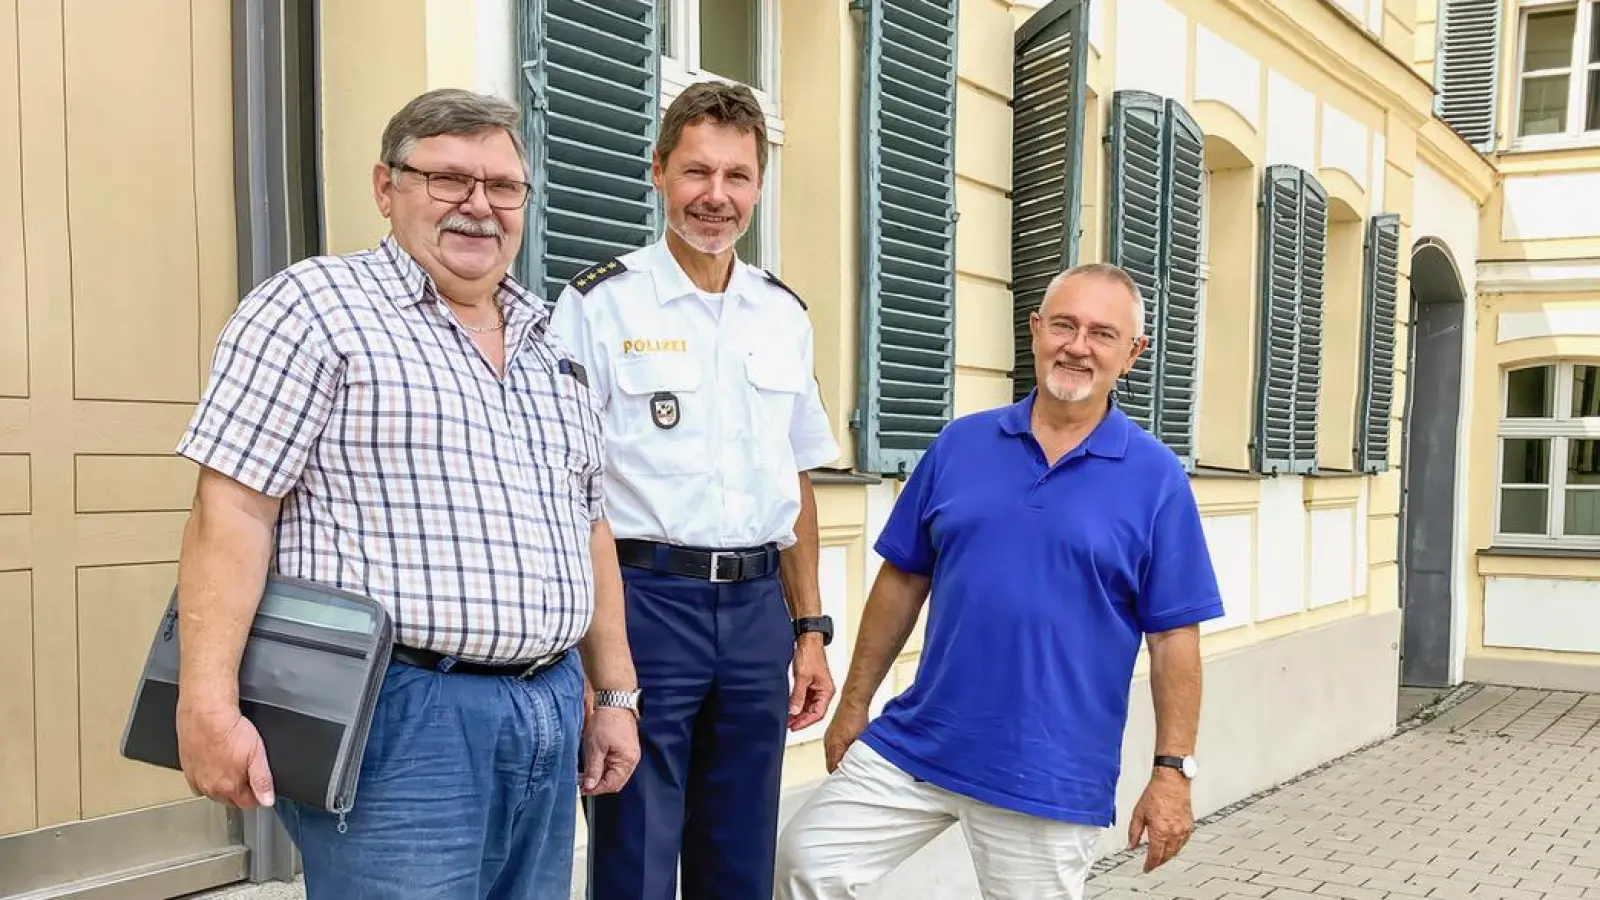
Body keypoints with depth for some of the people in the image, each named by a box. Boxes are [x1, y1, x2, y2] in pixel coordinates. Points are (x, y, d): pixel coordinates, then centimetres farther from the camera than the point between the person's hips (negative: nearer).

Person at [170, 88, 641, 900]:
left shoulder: (553, 343, 15)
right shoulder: (313, 307, -5)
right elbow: (231, 512, -11)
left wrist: (616, 695, 16)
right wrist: (208, 707, -18)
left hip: (549, 714, 7)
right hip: (396, 712, -7)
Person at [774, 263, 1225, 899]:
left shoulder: (1157, 479, -4)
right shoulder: (959, 443, 3)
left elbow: (1174, 635, -3)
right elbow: (902, 582, 8)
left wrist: (1173, 770, -7)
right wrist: (854, 703, 9)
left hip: (1050, 775, -2)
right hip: (918, 742, 3)